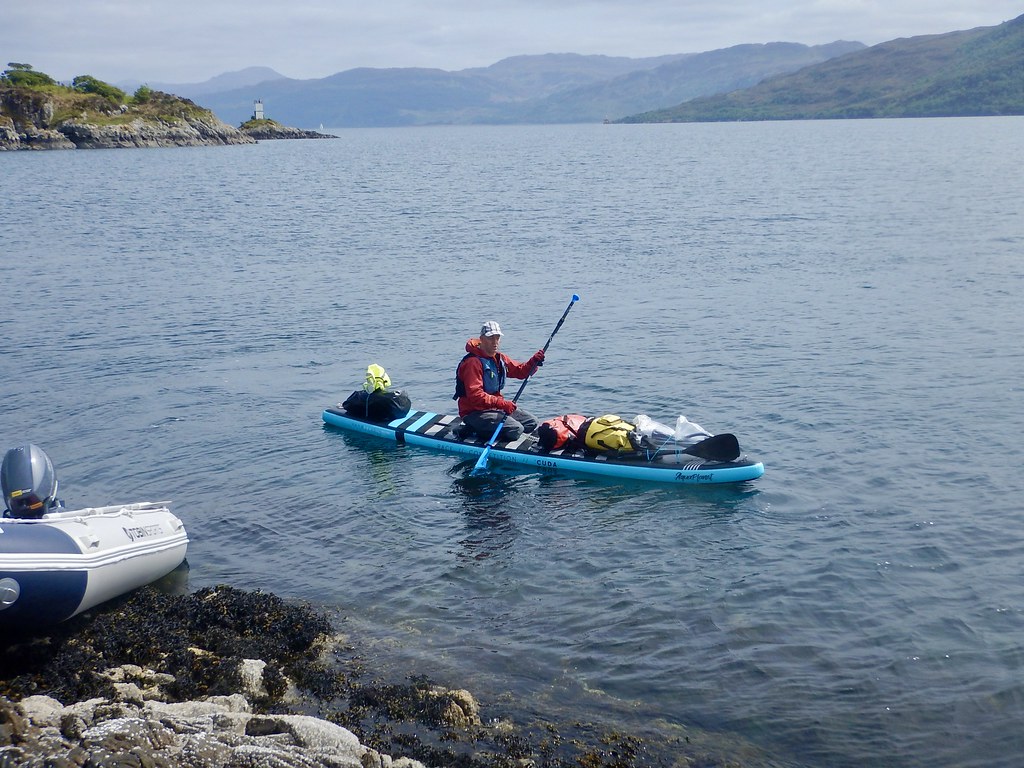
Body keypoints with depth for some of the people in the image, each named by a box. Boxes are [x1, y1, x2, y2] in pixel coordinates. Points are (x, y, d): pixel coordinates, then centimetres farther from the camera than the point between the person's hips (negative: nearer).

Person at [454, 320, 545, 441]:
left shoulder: (500, 358, 10)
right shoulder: (473, 362, -19)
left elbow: (521, 371, 15)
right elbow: (475, 395, -26)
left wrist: (534, 361, -8)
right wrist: (502, 403, -32)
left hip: (496, 407, 9)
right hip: (475, 413, -9)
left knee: (531, 422, 8)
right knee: (516, 429, -22)